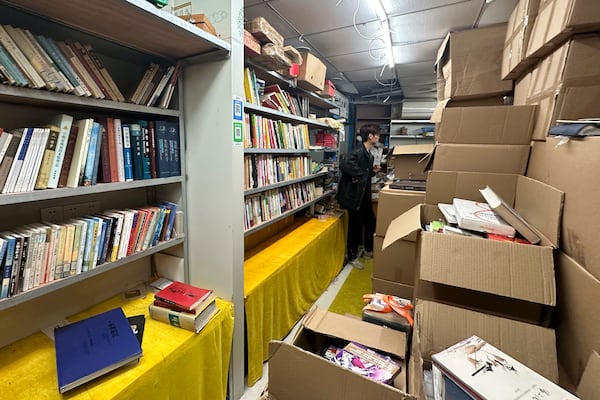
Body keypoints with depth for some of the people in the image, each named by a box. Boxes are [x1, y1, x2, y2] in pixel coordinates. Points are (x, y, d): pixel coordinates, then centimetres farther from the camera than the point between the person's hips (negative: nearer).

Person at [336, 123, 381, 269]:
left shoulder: (368, 153, 11)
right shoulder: (358, 151, -21)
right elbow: (344, 165, -38)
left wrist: (372, 171, 4)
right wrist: (357, 175, -27)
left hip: (364, 194, 10)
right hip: (354, 194, -10)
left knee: (370, 221, 19)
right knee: (355, 225, 3)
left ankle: (368, 250, 40)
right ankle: (351, 256, 22)